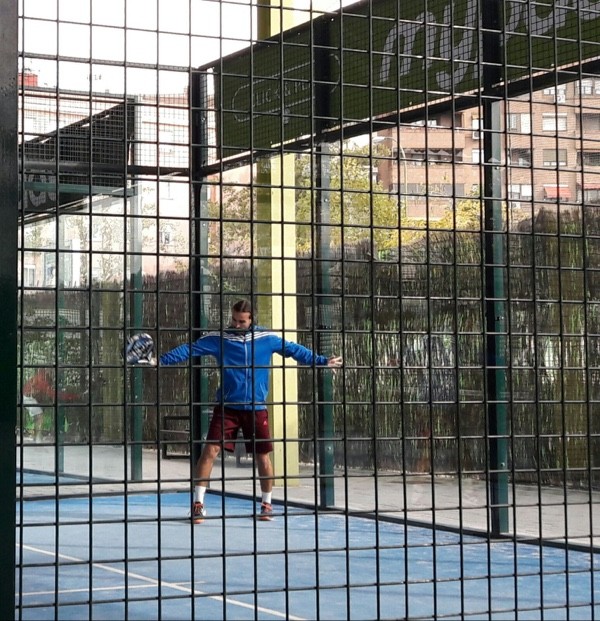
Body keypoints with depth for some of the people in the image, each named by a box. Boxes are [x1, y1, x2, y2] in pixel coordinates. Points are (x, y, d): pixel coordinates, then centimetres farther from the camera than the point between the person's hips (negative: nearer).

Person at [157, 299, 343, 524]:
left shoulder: (266, 338, 2)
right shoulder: (218, 338, -1)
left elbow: (294, 350, 10)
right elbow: (189, 349, -5)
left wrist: (323, 361, 8)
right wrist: (162, 360, -15)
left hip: (256, 408, 1)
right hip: (227, 406, -1)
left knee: (263, 455, 4)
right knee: (210, 450, -11)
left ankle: (266, 504, 22)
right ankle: (198, 503, -3)